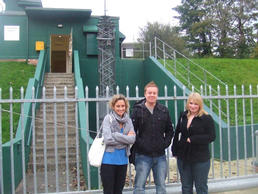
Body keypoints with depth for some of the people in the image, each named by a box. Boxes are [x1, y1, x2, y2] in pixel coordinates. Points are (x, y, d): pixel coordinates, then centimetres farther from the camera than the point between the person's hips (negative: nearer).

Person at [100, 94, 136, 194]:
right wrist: (125, 139, -10)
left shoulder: (128, 120, 6)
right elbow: (108, 139, -19)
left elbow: (132, 139, -8)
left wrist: (116, 135, -16)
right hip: (109, 159, -4)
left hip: (123, 159, 4)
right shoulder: (108, 118, -8)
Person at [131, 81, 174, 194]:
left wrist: (165, 143, 1)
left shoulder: (164, 110, 5)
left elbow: (170, 130, 13)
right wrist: (139, 144, -13)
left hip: (160, 156, 3)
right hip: (143, 156, -3)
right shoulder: (137, 110, -4)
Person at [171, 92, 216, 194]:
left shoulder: (207, 118, -10)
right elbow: (177, 133, 14)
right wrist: (175, 150, 9)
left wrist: (192, 139, -19)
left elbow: (211, 136, -15)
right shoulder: (183, 116, 6)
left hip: (201, 159, -5)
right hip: (183, 158, 5)